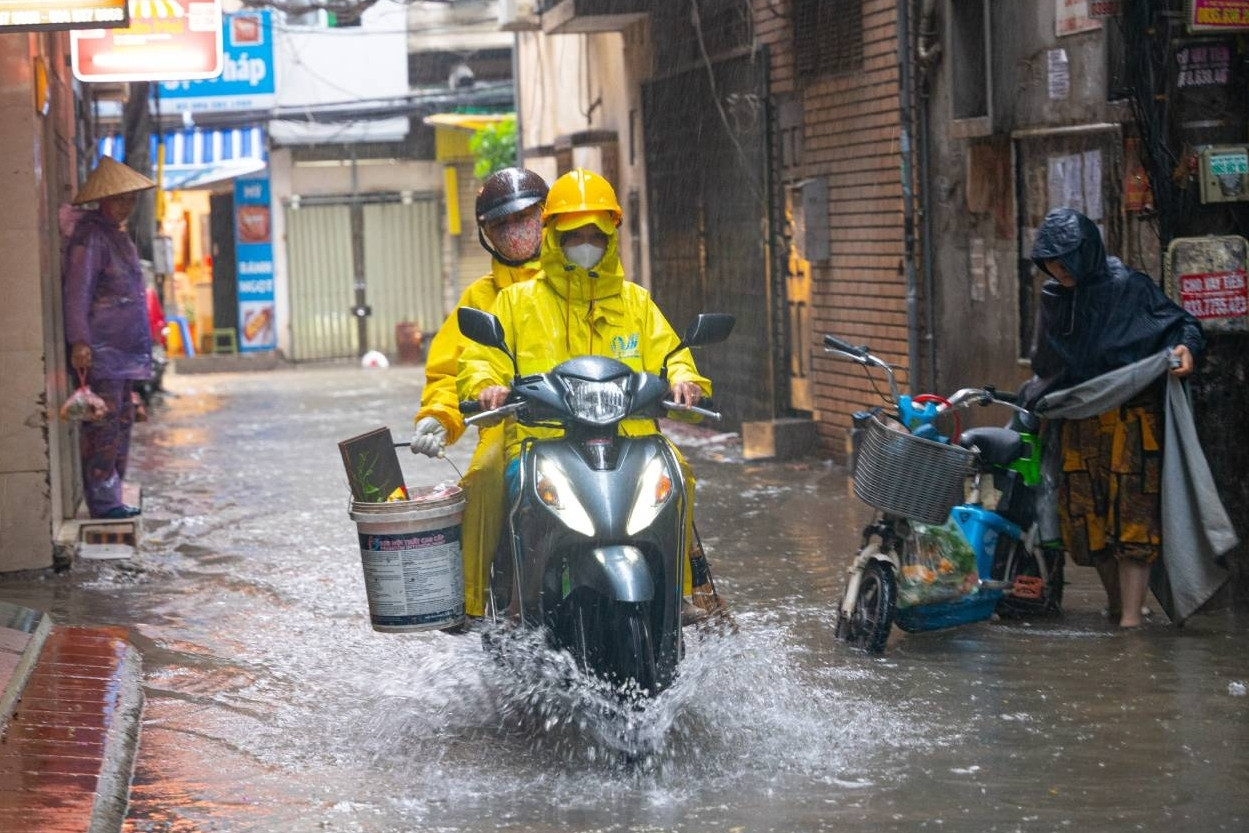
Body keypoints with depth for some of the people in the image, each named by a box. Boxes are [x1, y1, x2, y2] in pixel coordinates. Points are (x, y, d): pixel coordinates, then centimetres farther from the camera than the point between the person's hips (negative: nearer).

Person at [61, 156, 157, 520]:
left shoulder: (118, 235, 18)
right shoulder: (90, 237, -11)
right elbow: (77, 292, -18)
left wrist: (140, 344, 26)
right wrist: (79, 341, -26)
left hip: (124, 347, 10)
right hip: (100, 349, -10)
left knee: (122, 420, 12)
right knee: (104, 422, -9)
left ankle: (110, 498, 19)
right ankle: (102, 500, -6)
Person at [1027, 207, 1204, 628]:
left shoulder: (1128, 288, -9)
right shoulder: (1053, 297, 9)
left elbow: (1182, 322, -6)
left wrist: (1185, 346, -26)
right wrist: (1032, 402, 18)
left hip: (1129, 418, -6)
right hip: (1077, 424, 6)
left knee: (1131, 516, -8)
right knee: (1086, 517, 6)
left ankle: (1131, 618, -9)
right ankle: (1116, 604, 21)